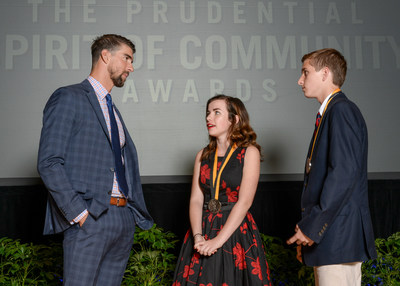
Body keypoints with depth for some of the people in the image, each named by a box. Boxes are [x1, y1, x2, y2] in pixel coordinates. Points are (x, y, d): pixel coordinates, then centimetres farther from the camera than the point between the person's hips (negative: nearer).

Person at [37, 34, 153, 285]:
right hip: (90, 219, -7)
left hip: (124, 217, 7)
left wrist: (136, 213, 8)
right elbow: (49, 163, -11)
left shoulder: (113, 111, 22)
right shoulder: (69, 98, -3)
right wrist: (78, 213, -17)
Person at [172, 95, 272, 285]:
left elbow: (244, 202, -12)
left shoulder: (249, 153, -4)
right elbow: (196, 200, 2)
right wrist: (198, 236, -14)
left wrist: (218, 240, -18)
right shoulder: (203, 155, 9)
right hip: (203, 230, 4)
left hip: (236, 231, -3)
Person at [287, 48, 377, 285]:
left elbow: (344, 173, -21)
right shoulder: (332, 111, 19)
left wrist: (312, 226, -19)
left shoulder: (341, 110, -11)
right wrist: (310, 225, 14)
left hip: (338, 232, -10)